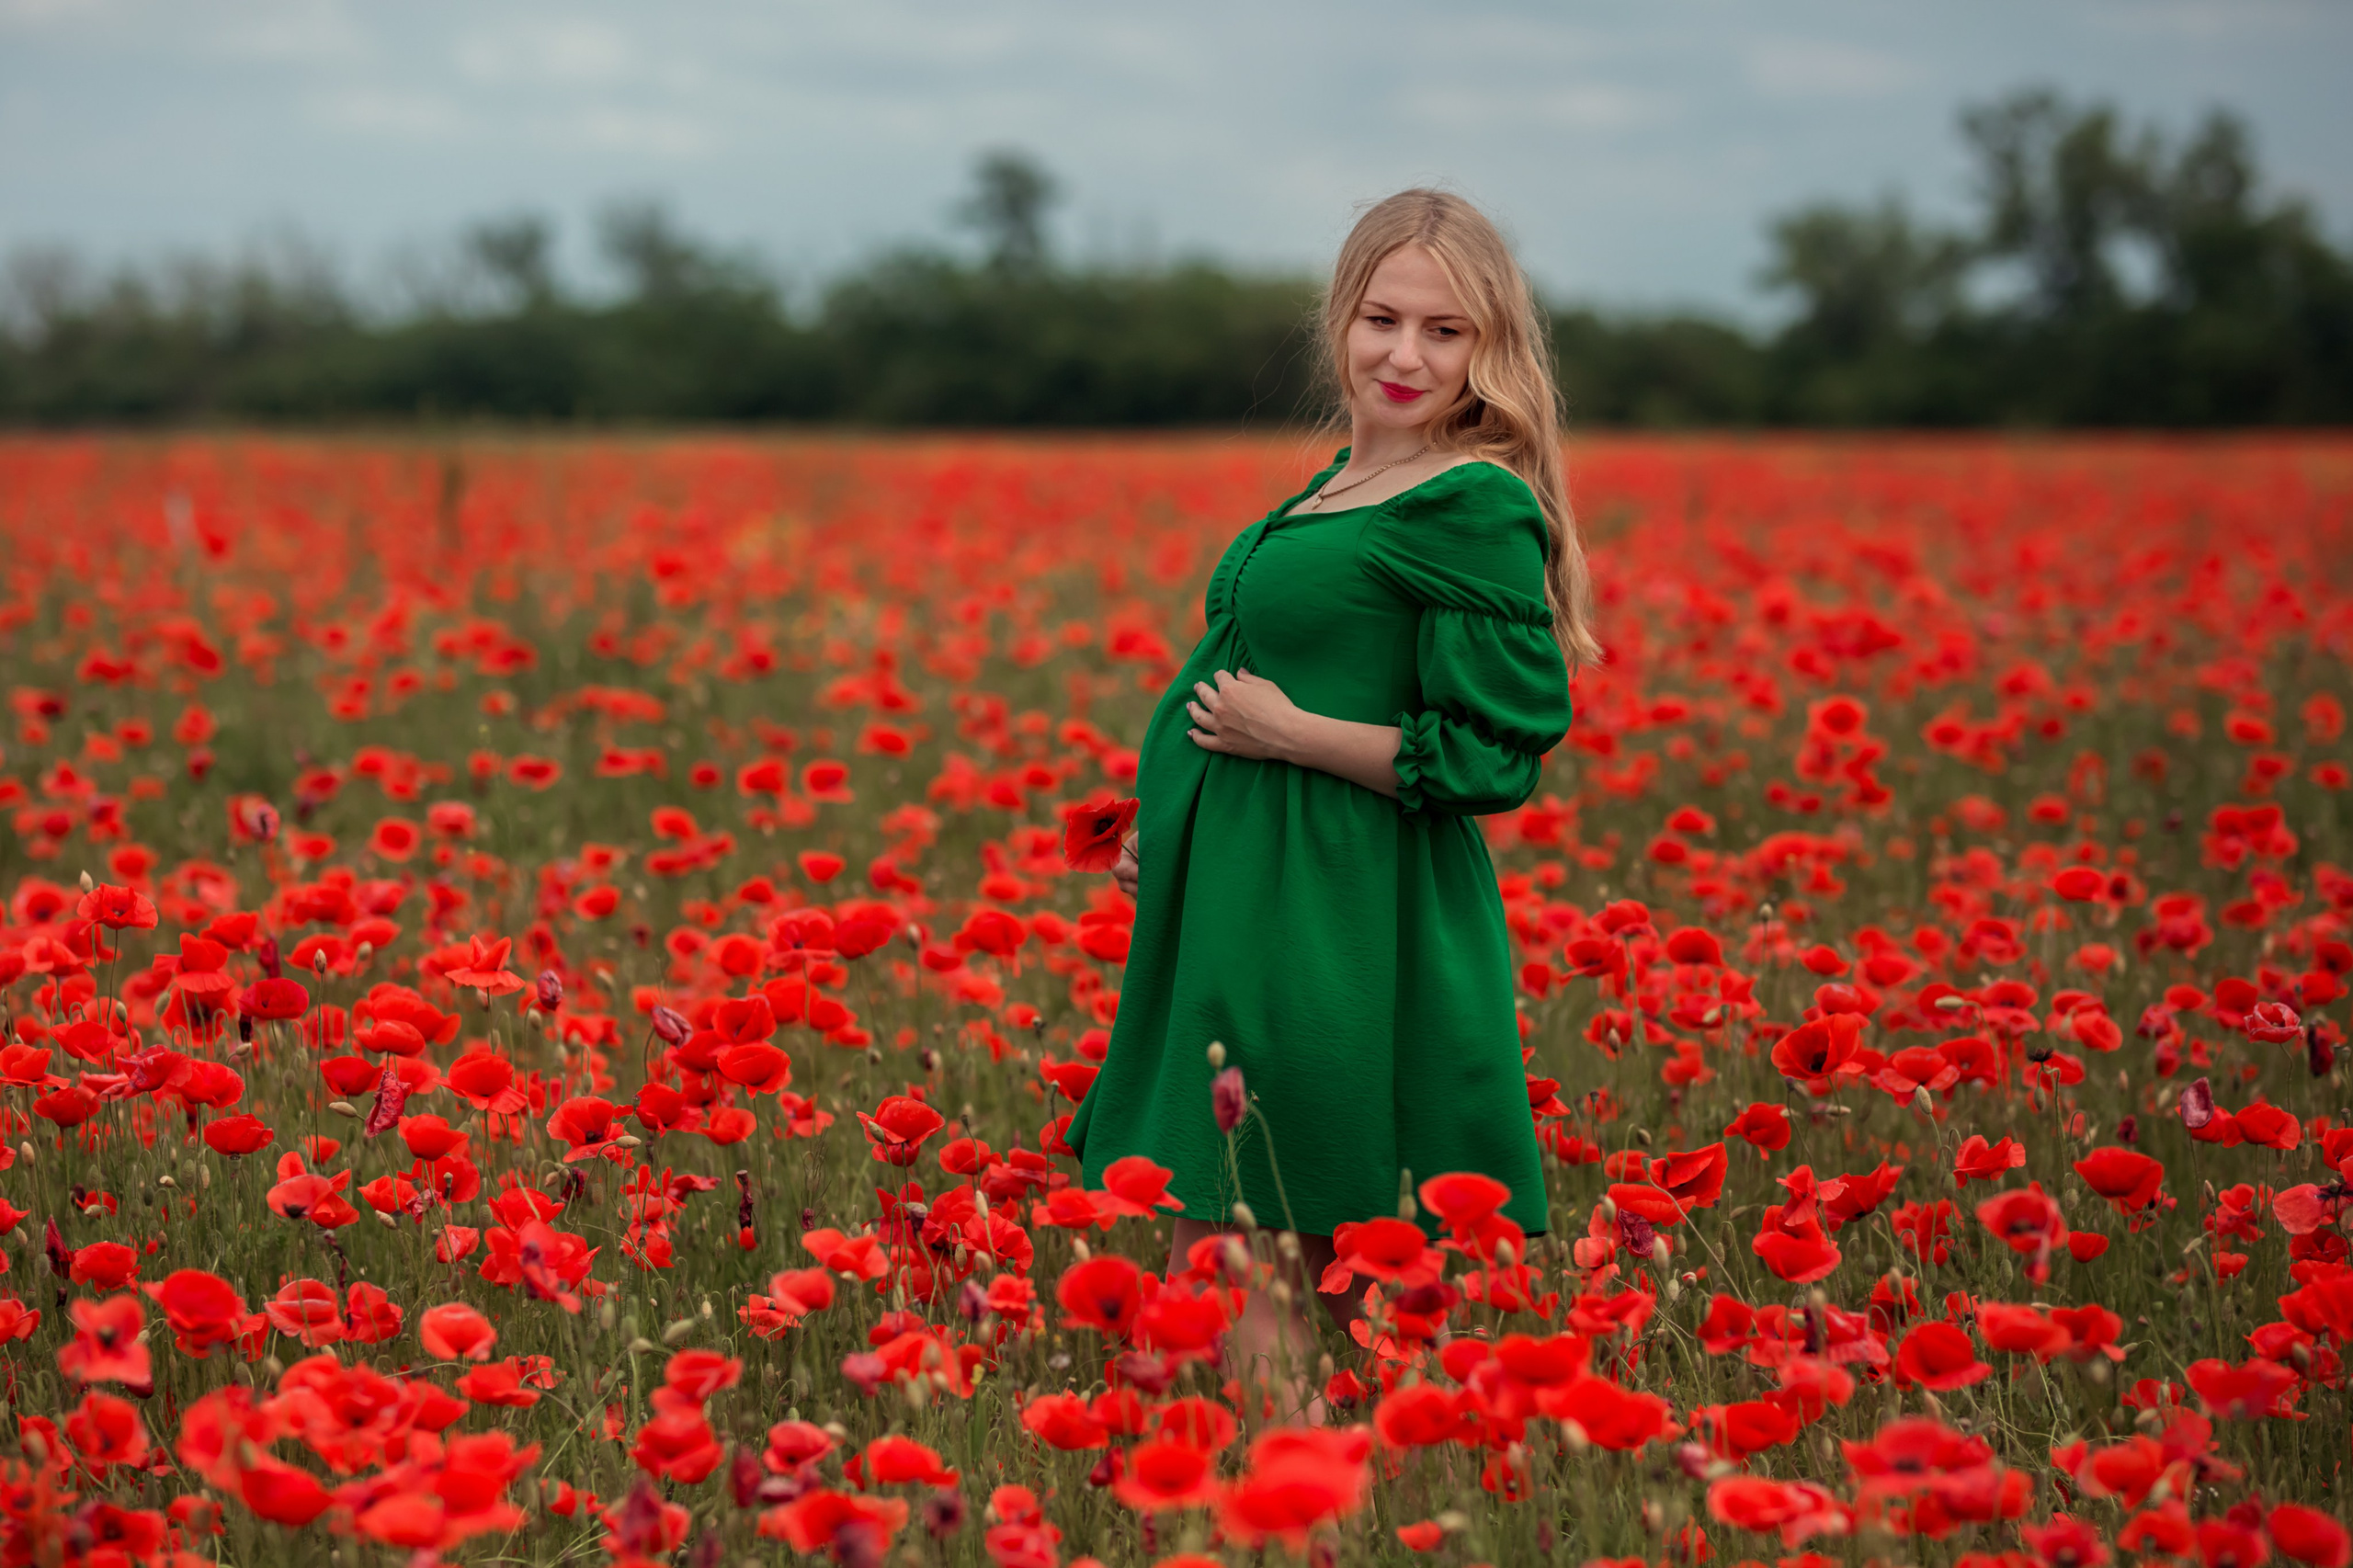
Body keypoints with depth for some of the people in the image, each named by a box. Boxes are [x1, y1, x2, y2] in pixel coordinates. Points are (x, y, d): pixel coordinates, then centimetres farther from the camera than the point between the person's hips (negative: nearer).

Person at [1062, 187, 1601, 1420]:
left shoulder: (1476, 507, -13)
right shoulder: (1337, 486, 14)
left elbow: (1495, 759, -17)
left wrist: (1289, 732, -15)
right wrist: (1176, 831, 18)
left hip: (1344, 931, -9)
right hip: (1246, 910, 9)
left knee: (1255, 1287, -7)